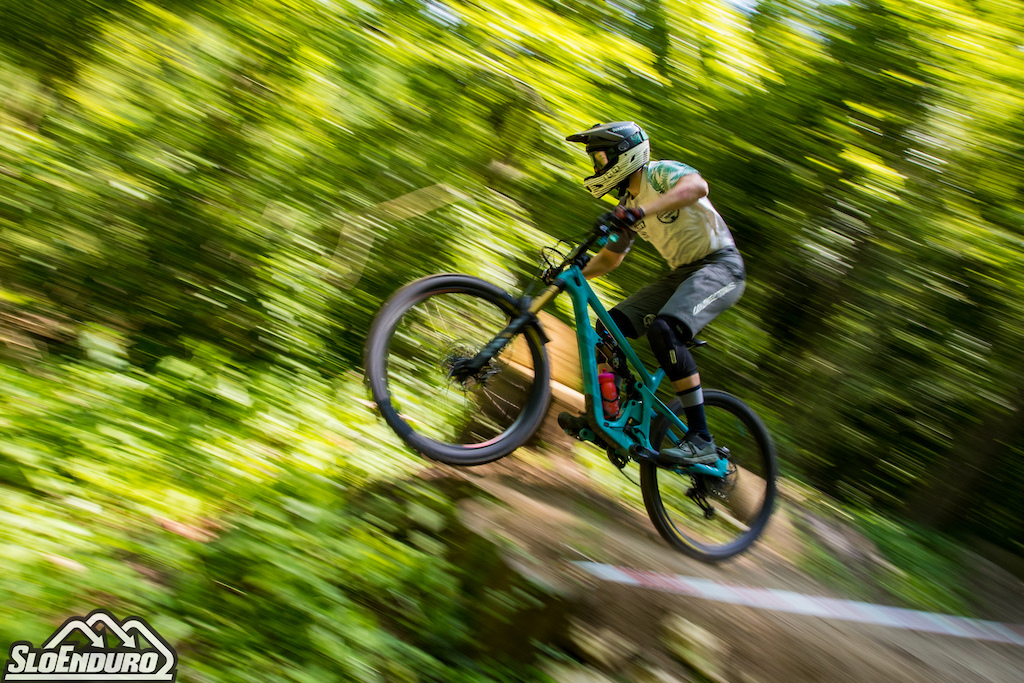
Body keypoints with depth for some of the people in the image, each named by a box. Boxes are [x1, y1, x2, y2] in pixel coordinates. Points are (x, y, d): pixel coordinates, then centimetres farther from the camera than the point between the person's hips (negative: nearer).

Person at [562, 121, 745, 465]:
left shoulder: (662, 172, -10)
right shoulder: (627, 205, 14)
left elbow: (696, 186, -34)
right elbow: (610, 258, 20)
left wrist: (640, 210, -48)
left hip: (720, 265, -8)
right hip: (681, 272, 8)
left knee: (663, 330, -31)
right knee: (611, 325, -6)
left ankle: (701, 440, -25)